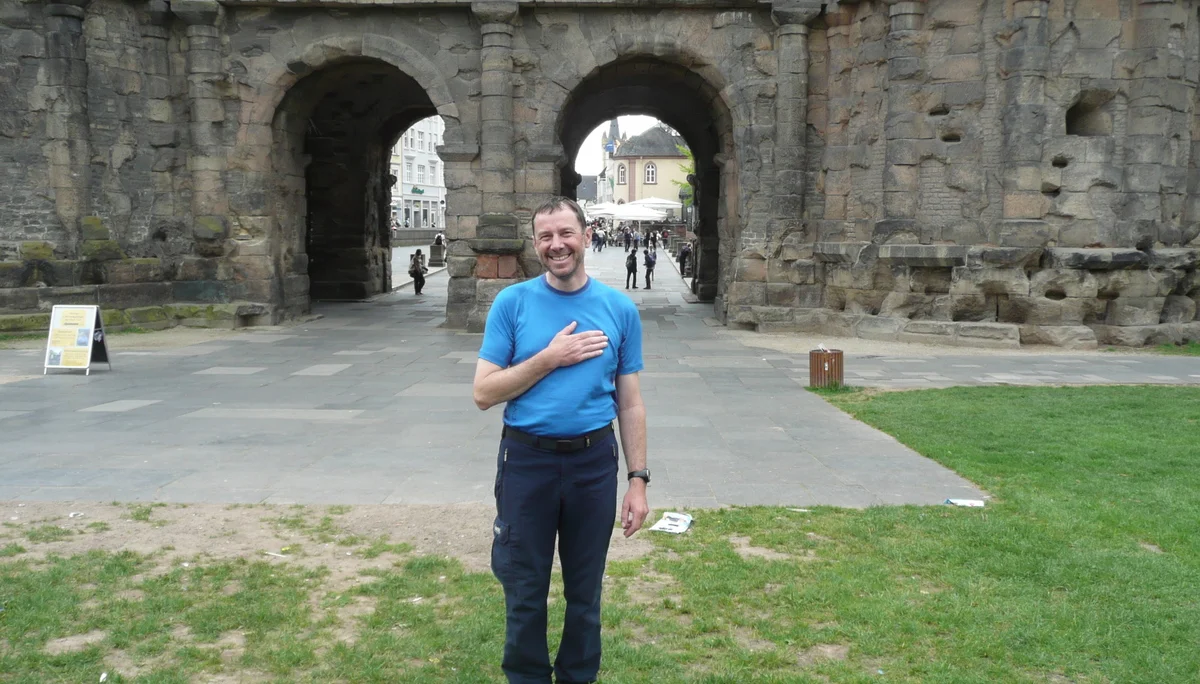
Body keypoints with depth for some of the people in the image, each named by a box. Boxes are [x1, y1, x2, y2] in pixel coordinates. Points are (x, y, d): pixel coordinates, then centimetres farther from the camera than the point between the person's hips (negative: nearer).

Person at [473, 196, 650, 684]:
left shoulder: (619, 309, 1)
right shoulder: (512, 303, -3)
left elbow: (629, 403, 4)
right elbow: (484, 394, -7)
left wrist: (638, 479, 0)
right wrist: (550, 358, -16)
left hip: (594, 462, 1)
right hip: (526, 461, -1)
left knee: (585, 590, 14)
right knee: (525, 591, 11)